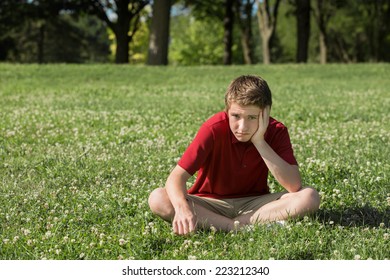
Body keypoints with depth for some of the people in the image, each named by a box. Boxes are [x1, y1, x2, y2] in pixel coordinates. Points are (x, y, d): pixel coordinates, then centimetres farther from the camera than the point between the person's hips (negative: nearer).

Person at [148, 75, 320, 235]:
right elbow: (177, 176, -26)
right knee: (157, 198, -30)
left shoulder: (276, 132, -12)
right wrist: (182, 207, -48)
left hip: (254, 204, 1)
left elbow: (294, 186, -24)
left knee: (310, 197, -25)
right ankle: (240, 229, -33)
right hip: (211, 204, -1)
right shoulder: (214, 129, -18)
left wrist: (259, 142, -28)